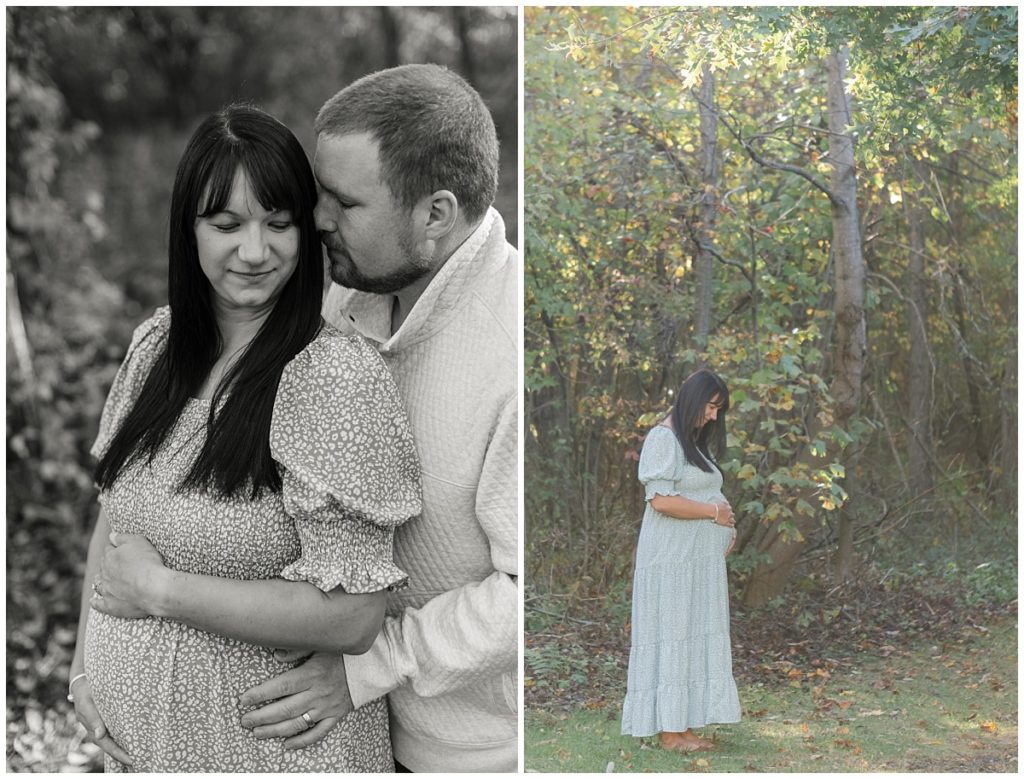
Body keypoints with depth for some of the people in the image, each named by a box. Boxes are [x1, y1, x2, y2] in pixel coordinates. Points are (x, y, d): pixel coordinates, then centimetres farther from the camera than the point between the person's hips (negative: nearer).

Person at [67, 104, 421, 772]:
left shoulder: (339, 378, -22)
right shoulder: (156, 343, -1)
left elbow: (352, 619, -25)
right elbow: (115, 510, 10)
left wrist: (160, 589, -20)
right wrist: (87, 665, 0)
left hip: (266, 741, -5)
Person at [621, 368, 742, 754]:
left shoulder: (693, 440, 18)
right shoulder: (664, 438, -11)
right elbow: (661, 500, -21)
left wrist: (726, 526, 4)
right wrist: (714, 512, -12)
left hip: (700, 560, 9)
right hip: (672, 561, -9)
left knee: (696, 638, 8)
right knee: (671, 637, -5)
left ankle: (683, 726, 13)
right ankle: (668, 730, 0)